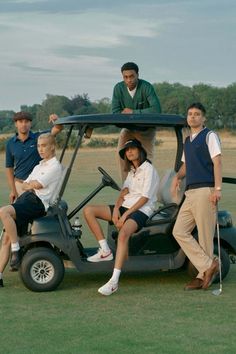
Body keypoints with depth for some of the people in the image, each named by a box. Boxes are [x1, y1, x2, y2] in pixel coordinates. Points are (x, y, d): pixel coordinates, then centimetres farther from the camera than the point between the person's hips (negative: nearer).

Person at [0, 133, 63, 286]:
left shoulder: (55, 166, 0)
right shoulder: (38, 167, 29)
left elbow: (37, 184, -10)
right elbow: (25, 185, 21)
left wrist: (30, 184, 11)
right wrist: (29, 186, -1)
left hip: (38, 203, -8)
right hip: (25, 198, 9)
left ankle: (16, 251, -24)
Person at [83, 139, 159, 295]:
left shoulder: (148, 169, -3)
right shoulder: (132, 171, 23)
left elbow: (145, 198, -11)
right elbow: (123, 192, 15)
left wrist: (126, 215, -18)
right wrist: (116, 208, -6)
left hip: (141, 210, -9)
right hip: (126, 207, 9)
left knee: (124, 233, -39)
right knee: (88, 210, -8)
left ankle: (114, 281, -44)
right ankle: (105, 251, -11)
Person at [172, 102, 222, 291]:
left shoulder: (209, 136, 0)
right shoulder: (187, 141, 23)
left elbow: (217, 162, -9)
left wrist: (217, 188, -19)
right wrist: (178, 176, 8)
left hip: (205, 191, -8)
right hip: (190, 192, 8)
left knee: (205, 236, -5)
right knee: (179, 231, -2)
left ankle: (204, 274, 1)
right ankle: (208, 265, -2)